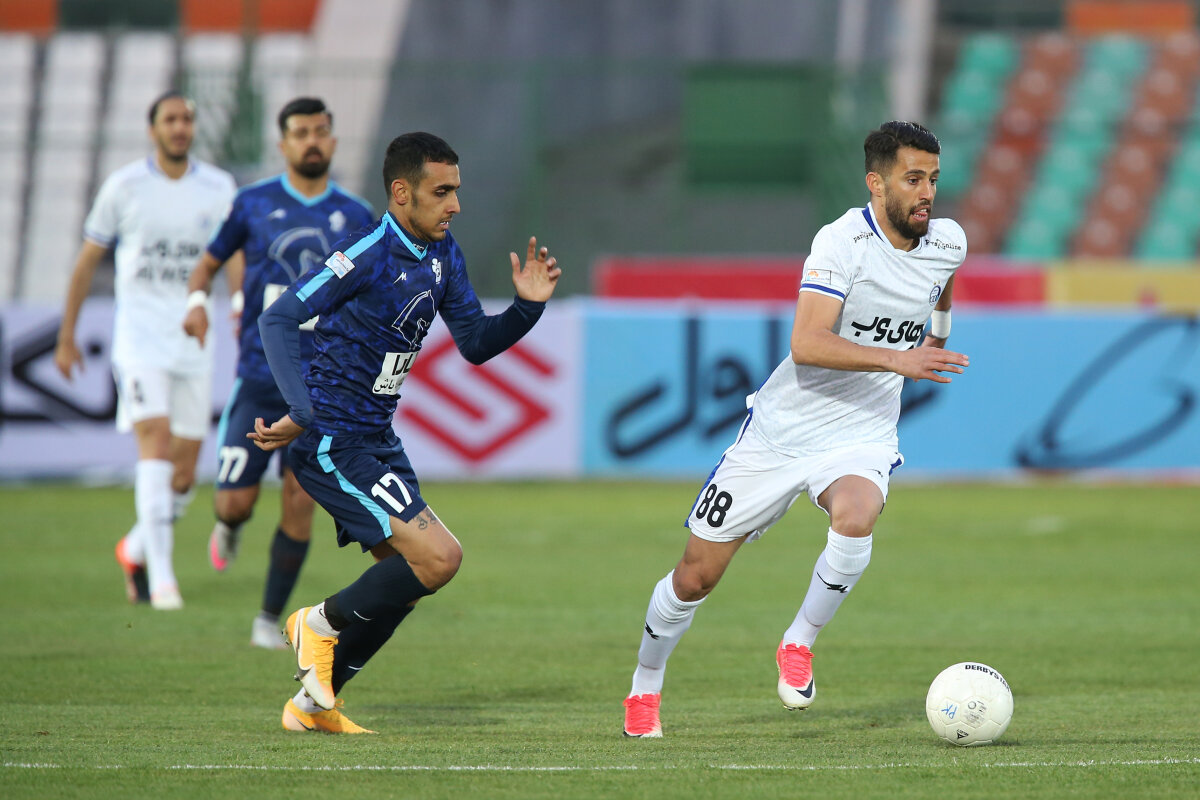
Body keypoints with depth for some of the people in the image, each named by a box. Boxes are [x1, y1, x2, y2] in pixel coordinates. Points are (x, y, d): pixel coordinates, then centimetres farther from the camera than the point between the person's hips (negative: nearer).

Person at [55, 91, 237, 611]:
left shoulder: (219, 188, 7)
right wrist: (66, 336, 11)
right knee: (155, 444, -19)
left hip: (194, 339, 3)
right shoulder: (125, 187, 1)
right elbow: (87, 260, 10)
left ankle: (136, 549, 32)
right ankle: (161, 577, -24)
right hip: (140, 334, -3)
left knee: (184, 472, 5)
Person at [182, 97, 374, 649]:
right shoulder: (254, 204, 3)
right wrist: (197, 300, -8)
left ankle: (270, 619, 6)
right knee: (236, 502, -5)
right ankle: (229, 527, 34)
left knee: (300, 500, -8)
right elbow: (209, 262, 12)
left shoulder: (355, 216, 6)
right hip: (258, 379, -1)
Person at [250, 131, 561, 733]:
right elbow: (278, 320, -23)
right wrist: (301, 412, -34)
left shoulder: (442, 256, 8)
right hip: (333, 443, -9)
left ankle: (313, 703, 22)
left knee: (405, 580, 13)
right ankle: (322, 624, 3)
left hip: (376, 441, 10)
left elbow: (475, 344, 14)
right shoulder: (368, 254, -19)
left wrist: (528, 306, -4)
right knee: (438, 557, -18)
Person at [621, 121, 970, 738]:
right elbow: (806, 344, -31)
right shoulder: (843, 241, -19)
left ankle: (799, 643, -10)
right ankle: (644, 687, 31)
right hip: (781, 431, -3)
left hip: (861, 438, 3)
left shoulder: (948, 244, -1)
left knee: (856, 519, -33)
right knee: (697, 575, 5)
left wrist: (936, 342, 35)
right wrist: (896, 359, -37)